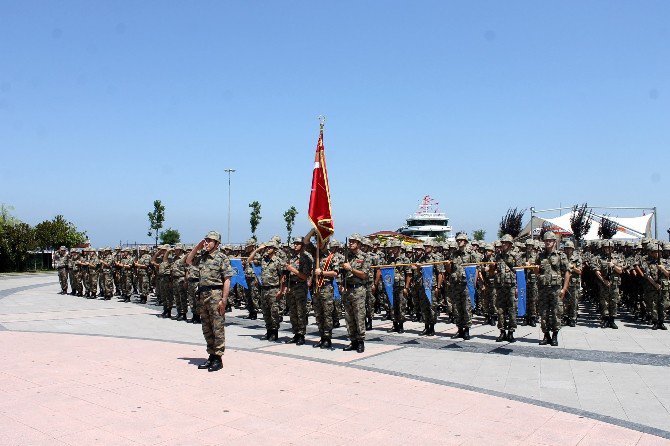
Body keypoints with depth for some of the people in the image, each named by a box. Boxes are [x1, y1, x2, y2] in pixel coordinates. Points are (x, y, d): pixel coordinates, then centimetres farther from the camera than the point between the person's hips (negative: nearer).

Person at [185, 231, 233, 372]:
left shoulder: (222, 258, -7)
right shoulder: (202, 256, 13)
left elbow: (227, 280, -11)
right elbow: (188, 261, 24)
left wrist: (224, 299, -17)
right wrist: (197, 247, 10)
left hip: (216, 295, -7)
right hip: (203, 294, 7)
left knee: (218, 328, -3)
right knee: (206, 329, 13)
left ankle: (218, 358, 3)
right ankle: (211, 356, 23)